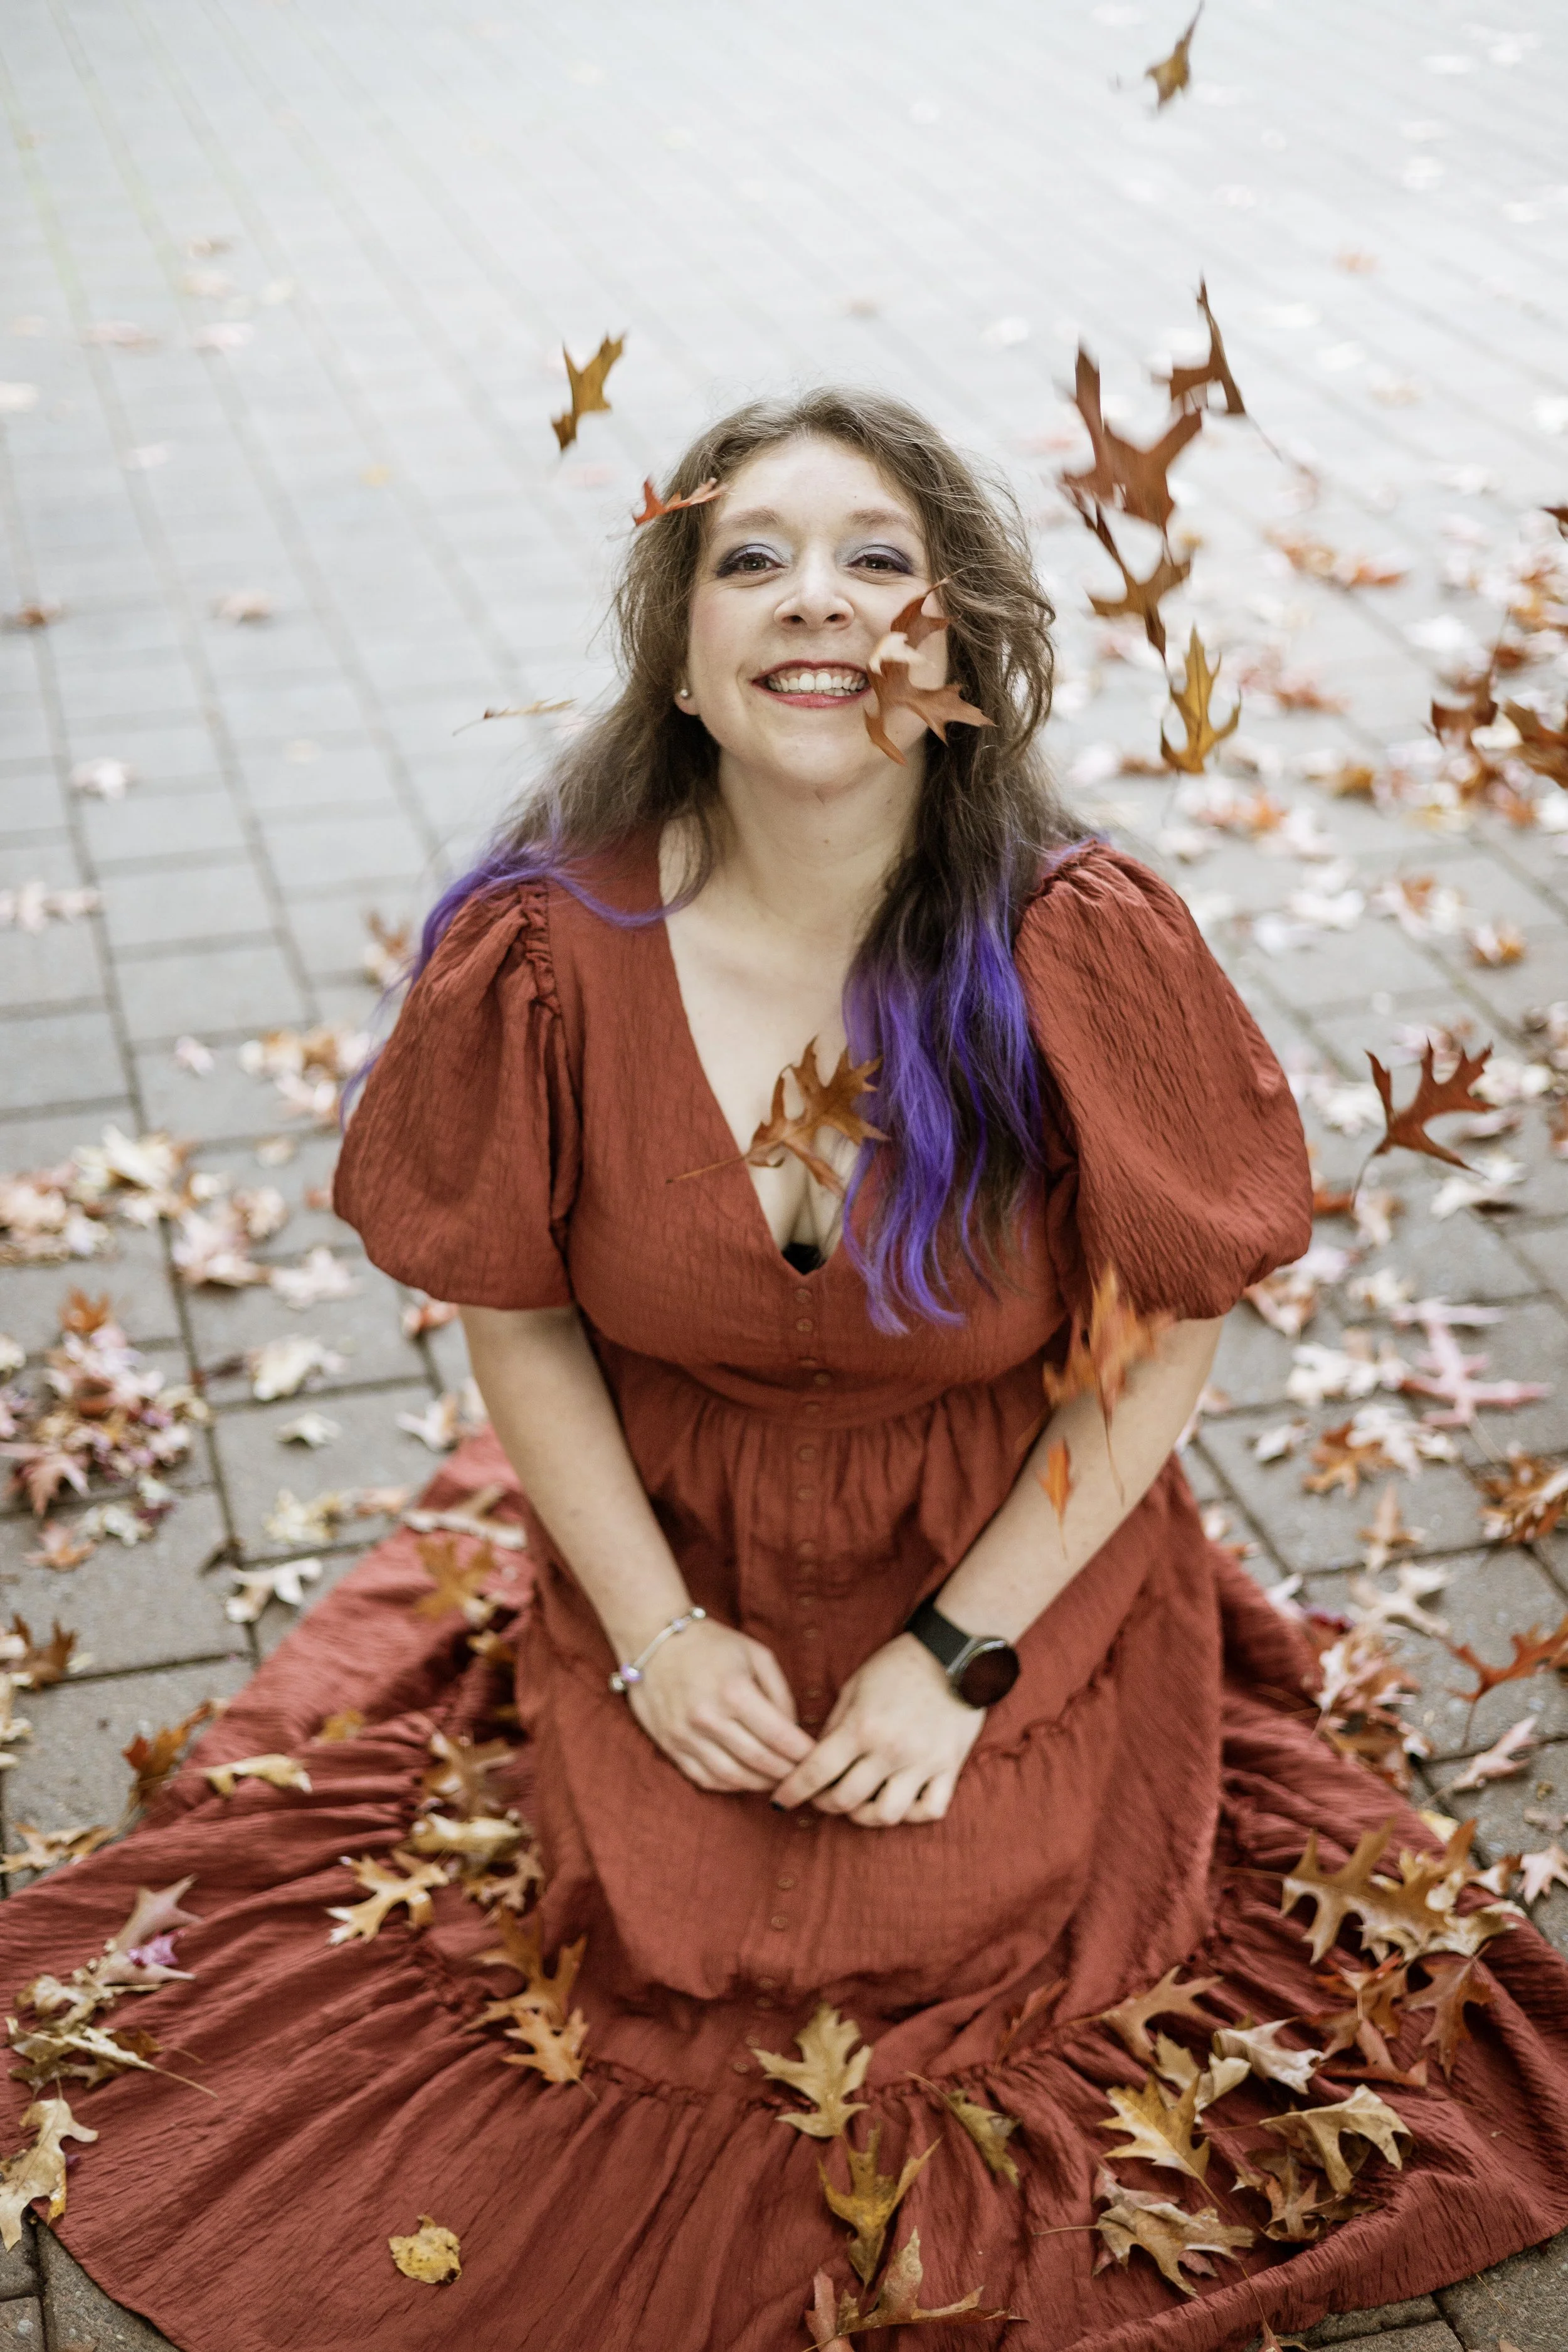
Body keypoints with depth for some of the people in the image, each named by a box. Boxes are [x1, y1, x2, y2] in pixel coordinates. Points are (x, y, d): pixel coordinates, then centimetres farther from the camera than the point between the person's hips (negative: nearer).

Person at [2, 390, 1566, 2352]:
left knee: (957, 1953, -4)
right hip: (679, 1565, 1)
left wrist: (960, 1654, -13)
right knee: (667, 1944, -3)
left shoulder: (1085, 954, -22)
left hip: (1018, 1567, 0)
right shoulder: (549, 954, -18)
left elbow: (1164, 1333, -12)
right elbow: (520, 1321, -5)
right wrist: (655, 1635, -9)